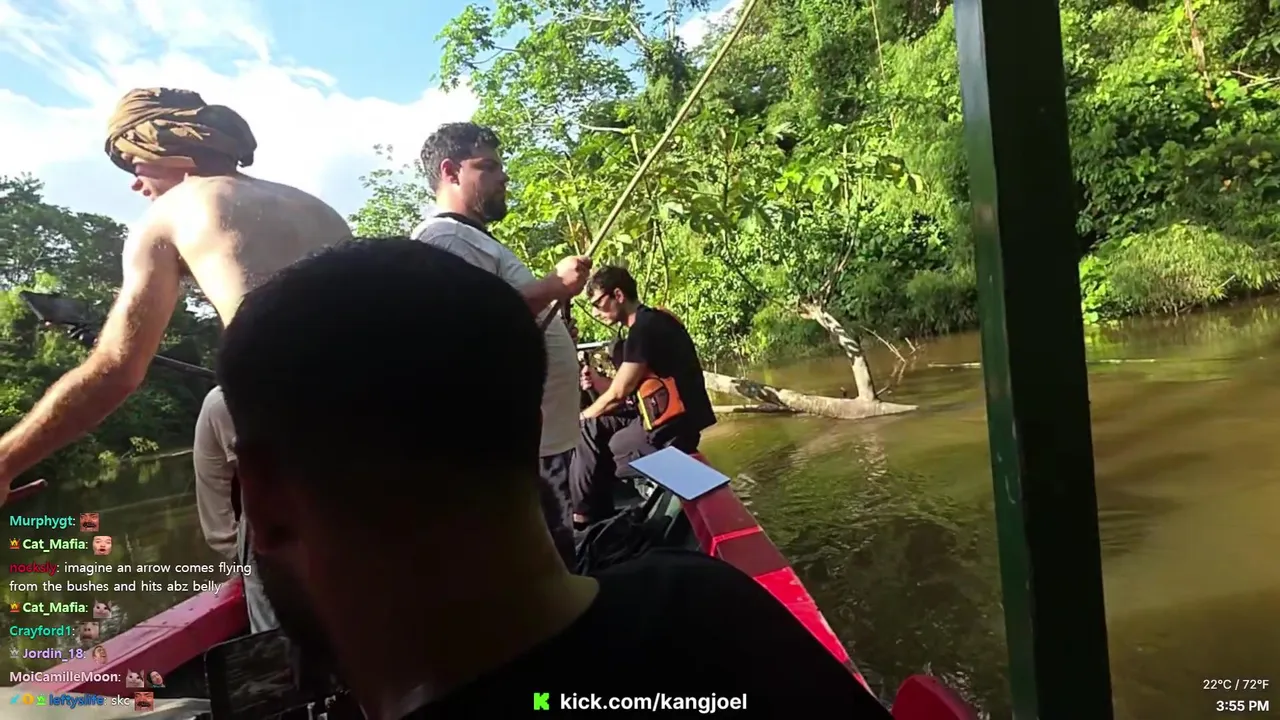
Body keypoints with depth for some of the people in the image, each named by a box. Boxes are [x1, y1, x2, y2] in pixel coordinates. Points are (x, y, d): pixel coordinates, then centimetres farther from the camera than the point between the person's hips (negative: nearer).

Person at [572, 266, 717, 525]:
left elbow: (618, 394, -12)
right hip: (667, 417, 9)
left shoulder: (645, 327, -15)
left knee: (591, 441, -1)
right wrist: (597, 382, -1)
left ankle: (584, 516, 14)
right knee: (591, 431, 6)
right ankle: (594, 514, 10)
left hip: (672, 425, -9)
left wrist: (578, 417, 3)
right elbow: (629, 391, 15)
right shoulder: (650, 322, 15)